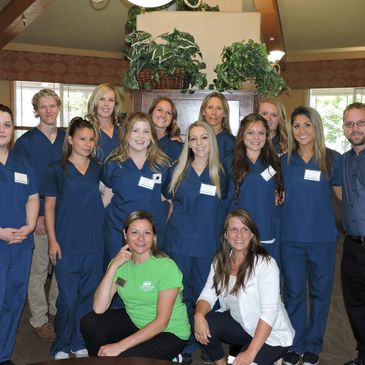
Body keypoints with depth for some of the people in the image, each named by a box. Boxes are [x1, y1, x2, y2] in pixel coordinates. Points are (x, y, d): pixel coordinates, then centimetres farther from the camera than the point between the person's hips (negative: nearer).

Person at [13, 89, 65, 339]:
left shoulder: (67, 138, 6)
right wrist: (35, 216, -12)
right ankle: (38, 319, 18)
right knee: (38, 269, 4)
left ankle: (57, 309, 30)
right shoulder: (25, 142, -4)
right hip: (37, 215, -3)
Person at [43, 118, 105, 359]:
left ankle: (80, 343, 25)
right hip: (66, 244, -3)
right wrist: (52, 240, -5)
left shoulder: (98, 169, 8)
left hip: (93, 242, 3)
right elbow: (50, 206, 1)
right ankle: (61, 346, 18)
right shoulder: (58, 170, 0)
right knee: (68, 298, -1)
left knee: (88, 295, 9)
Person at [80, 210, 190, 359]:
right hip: (135, 322, 5)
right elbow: (98, 309, -16)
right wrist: (113, 267, -24)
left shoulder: (167, 267, -21)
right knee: (89, 323, -13)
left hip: (169, 333, -5)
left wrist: (120, 346, -26)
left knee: (120, 358, -24)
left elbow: (161, 322, -22)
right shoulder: (120, 262, -6)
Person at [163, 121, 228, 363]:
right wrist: (179, 221, 5)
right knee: (181, 295, 7)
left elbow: (223, 209, 9)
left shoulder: (220, 174, 2)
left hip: (208, 244, 0)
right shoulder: (178, 171, 3)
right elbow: (169, 200, 13)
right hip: (179, 243, 1)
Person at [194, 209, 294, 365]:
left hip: (271, 334, -5)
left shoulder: (265, 264, -21)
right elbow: (208, 295, -4)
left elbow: (270, 312, -25)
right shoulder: (220, 262, -2)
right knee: (204, 325, -20)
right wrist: (199, 315, -27)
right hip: (239, 324, 5)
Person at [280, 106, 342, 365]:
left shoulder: (332, 159, -2)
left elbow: (344, 195, 5)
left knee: (320, 292, 11)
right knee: (294, 292, 11)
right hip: (291, 237, 1)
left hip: (322, 237, -1)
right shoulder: (285, 161, 4)